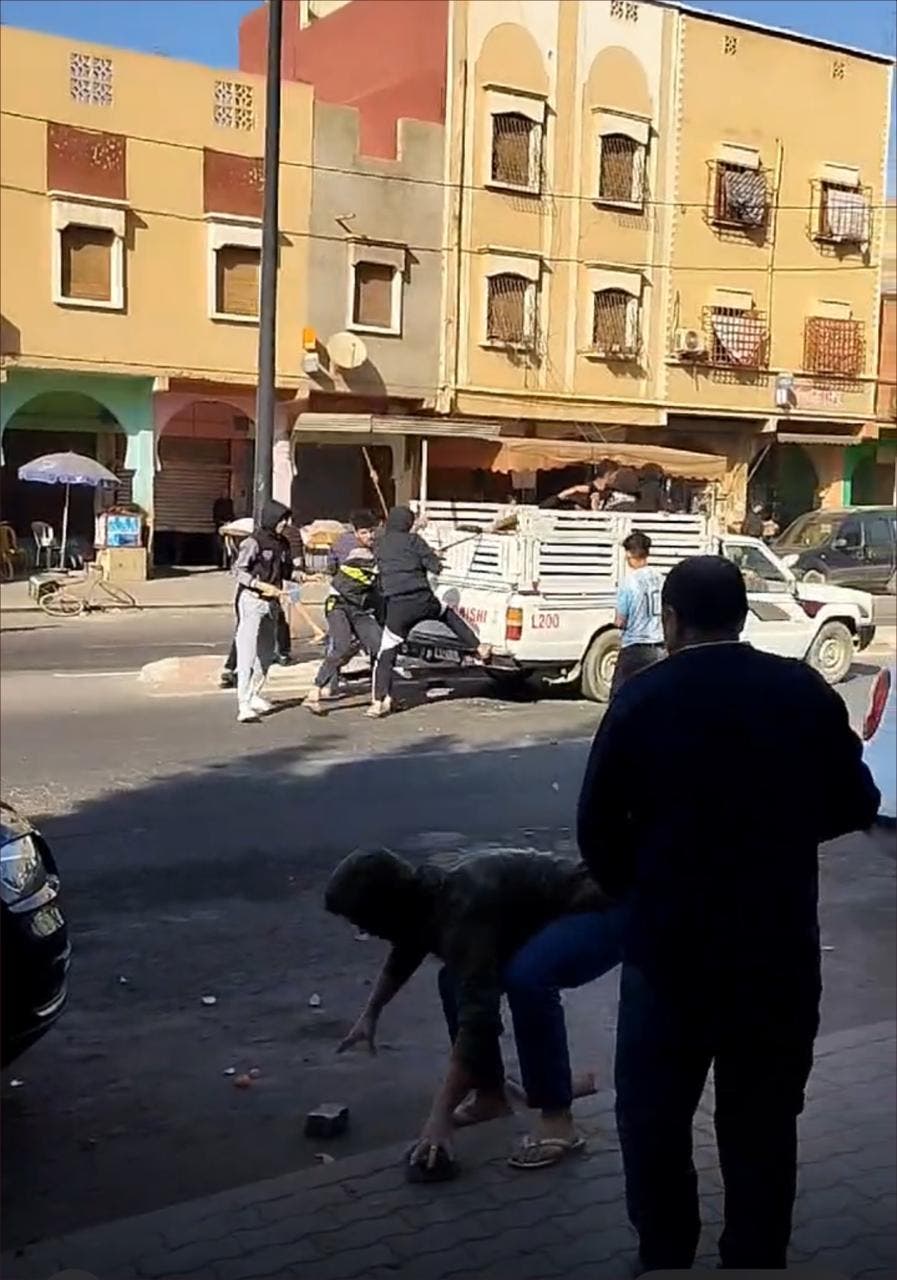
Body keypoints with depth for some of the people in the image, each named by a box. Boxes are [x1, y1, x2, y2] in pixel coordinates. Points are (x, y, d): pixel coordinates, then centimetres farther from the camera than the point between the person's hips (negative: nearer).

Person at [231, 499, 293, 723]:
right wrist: (262, 585, -25)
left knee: (266, 653, 15)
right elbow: (238, 570, -16)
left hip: (271, 602, 8)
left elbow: (287, 571, 19)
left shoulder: (282, 544, 10)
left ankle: (253, 695, 30)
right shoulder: (253, 542, -13)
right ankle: (243, 704, -14)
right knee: (247, 652, -11)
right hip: (251, 600, -8)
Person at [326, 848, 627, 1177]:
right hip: (556, 917, 10)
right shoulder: (429, 893, -2)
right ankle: (491, 1095, 16)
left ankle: (557, 1120, -21)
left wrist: (440, 1116, -33)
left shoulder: (461, 910, -31)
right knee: (456, 980, 7)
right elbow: (404, 952, 21)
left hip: (603, 913, -10)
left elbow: (477, 1015, -35)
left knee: (526, 979, -34)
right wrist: (370, 1013, 28)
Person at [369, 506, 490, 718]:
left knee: (386, 654, 4)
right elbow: (435, 566, 0)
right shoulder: (413, 540, 3)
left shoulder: (378, 545, 11)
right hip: (423, 600, 0)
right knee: (448, 614, 31)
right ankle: (478, 647, 33)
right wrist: (430, 558, 21)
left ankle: (380, 701, -6)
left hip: (396, 606, 0)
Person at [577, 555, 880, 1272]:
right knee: (762, 1120, 15)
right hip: (780, 943, 2)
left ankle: (665, 1255, 27)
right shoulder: (806, 692, -3)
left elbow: (597, 827, -7)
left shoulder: (644, 699, -9)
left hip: (670, 940, -2)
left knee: (654, 1112, 16)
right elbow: (856, 806, 4)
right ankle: (757, 1258, 25)